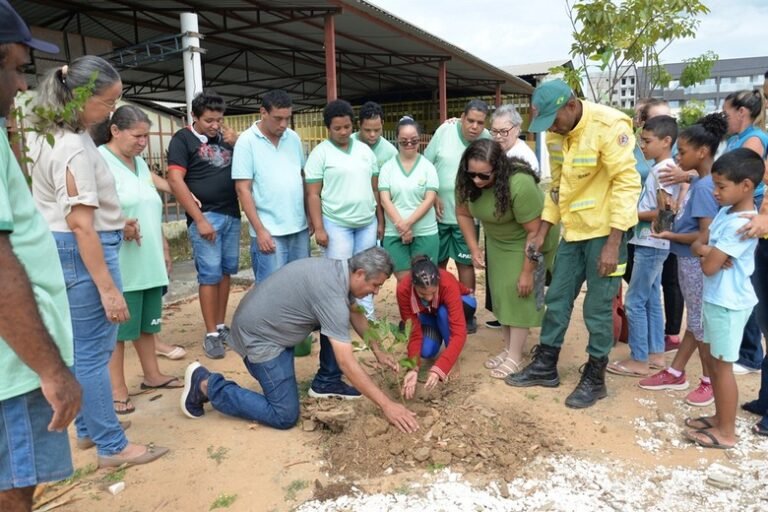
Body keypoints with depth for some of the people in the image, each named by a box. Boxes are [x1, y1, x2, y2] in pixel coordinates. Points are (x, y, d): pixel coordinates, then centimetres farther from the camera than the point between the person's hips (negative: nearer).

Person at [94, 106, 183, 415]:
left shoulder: (139, 162, 16)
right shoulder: (99, 160, -10)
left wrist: (164, 249, 20)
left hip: (149, 262, 8)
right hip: (120, 265, -8)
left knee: (146, 322, 17)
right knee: (118, 327, 1)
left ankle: (152, 375, 30)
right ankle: (117, 389, 12)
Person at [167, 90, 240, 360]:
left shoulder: (225, 138, 14)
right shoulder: (183, 139, -2)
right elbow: (175, 181, -11)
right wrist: (199, 219, -15)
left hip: (232, 215, 6)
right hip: (206, 217, -5)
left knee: (225, 272, 9)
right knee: (210, 275, -3)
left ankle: (221, 326, 20)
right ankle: (210, 334, 6)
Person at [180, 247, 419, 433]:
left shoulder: (339, 270, -1)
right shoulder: (331, 292, -29)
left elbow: (355, 314, 19)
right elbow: (347, 364, -29)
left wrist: (378, 351, 16)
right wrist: (386, 405, -25)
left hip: (271, 322, 10)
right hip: (258, 335, -10)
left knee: (336, 320, 7)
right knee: (285, 416, -7)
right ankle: (205, 384, 1)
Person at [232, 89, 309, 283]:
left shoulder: (293, 138, 8)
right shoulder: (247, 141, -7)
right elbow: (243, 189, -9)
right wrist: (260, 230, -14)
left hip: (299, 226, 5)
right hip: (269, 231, -5)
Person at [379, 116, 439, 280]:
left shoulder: (428, 166, 2)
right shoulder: (387, 167, 4)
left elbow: (430, 199, -5)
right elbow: (385, 200, -3)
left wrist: (408, 223, -16)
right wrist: (400, 225, -14)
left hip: (425, 233, 0)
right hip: (394, 233, 1)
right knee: (403, 279, 3)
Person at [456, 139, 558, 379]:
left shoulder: (519, 184, -37)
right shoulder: (466, 181, -20)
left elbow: (534, 231, -30)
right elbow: (463, 214, -3)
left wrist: (527, 272, -24)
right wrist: (474, 248, -10)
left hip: (529, 239, -6)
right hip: (497, 240, 6)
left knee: (519, 292, -7)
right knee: (501, 291, 7)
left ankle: (515, 357, 2)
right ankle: (508, 349, 20)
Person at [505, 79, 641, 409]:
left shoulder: (609, 126, -18)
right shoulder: (556, 134, 3)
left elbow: (627, 183, -20)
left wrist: (613, 244, -23)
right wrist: (542, 233, 10)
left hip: (605, 231, -7)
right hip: (573, 230, 7)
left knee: (598, 310, 1)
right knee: (557, 300, 12)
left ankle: (594, 379, 19)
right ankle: (545, 367, 26)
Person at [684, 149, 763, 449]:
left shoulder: (741, 223, -24)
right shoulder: (726, 211, 5)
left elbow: (709, 267, -26)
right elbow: (697, 245, 8)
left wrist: (707, 254, -5)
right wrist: (708, 251, -13)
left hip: (728, 303, -9)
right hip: (715, 298, 9)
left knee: (721, 365, 2)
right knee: (711, 357, 19)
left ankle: (726, 432, 16)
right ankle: (720, 418, 33)